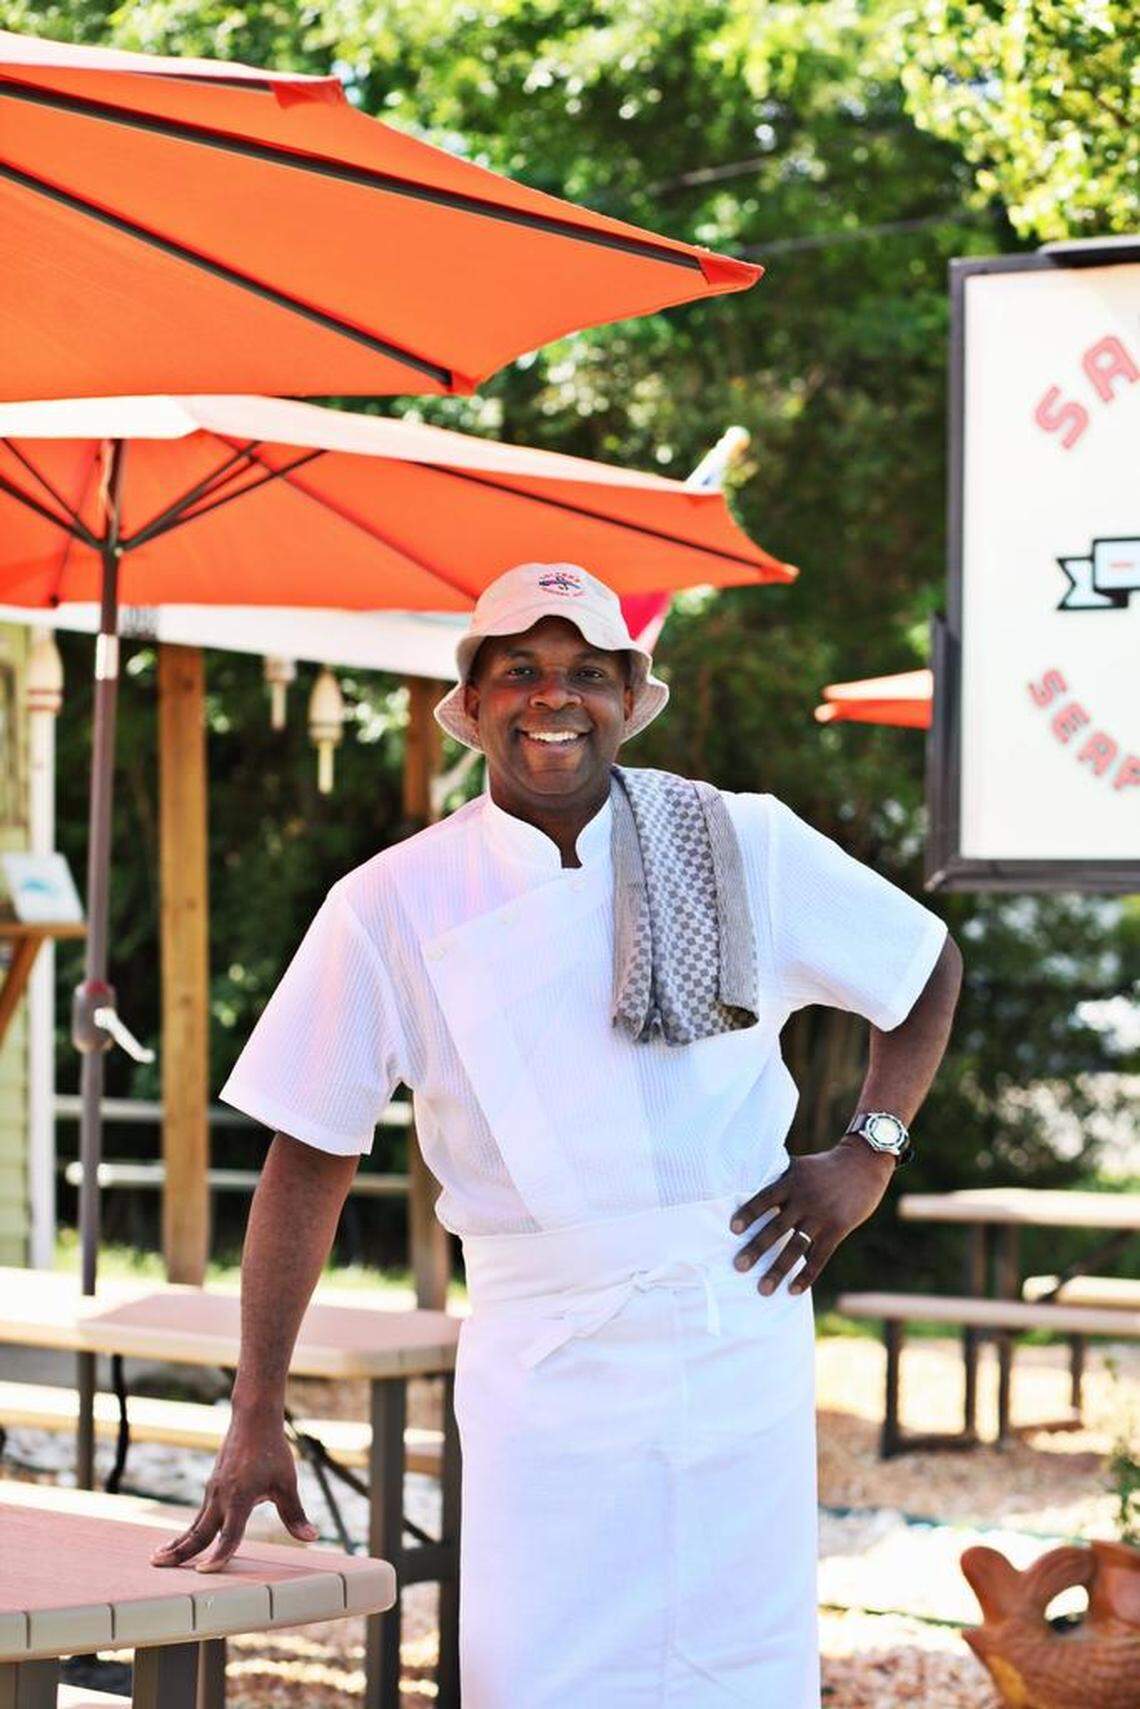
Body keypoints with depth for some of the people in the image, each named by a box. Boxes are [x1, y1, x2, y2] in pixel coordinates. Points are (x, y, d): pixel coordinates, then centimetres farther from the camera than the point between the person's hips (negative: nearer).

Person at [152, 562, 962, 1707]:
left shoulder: (749, 847, 4)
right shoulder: (392, 905, 1)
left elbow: (928, 968, 19)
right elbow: (310, 1159, 4)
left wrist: (870, 1152, 5)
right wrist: (254, 1423, 2)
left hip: (739, 1342, 1)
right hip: (541, 1359, -1)